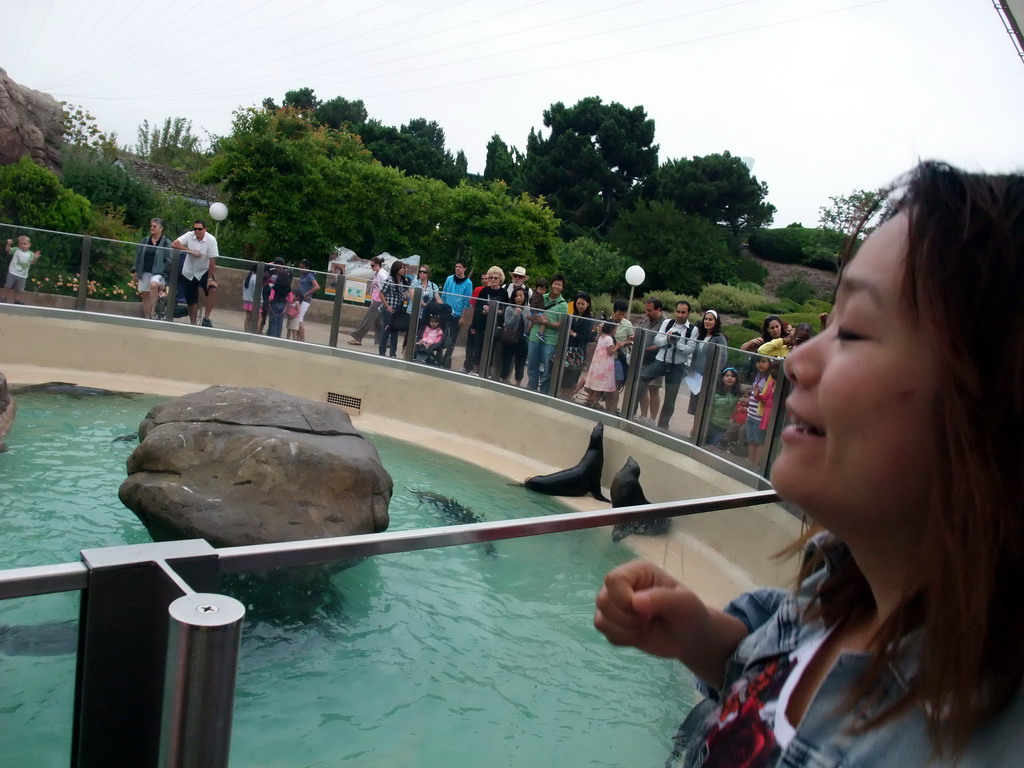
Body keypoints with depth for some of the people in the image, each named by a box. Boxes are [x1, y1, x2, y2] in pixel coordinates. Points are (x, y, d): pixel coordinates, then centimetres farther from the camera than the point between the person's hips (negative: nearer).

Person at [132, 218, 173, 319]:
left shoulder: (166, 242, -1)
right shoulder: (145, 241, 12)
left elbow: (169, 260, -4)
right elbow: (138, 256, 16)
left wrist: (163, 272, -12)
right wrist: (135, 270, 10)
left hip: (158, 272, -5)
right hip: (144, 272, 5)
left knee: (153, 284, -35)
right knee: (145, 295, 7)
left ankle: (152, 312, -29)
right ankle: (147, 318, 17)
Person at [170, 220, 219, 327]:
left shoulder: (211, 240, -17)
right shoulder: (189, 235, -10)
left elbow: (212, 261, -18)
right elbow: (174, 244, -20)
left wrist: (210, 278, -20)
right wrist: (191, 251, -26)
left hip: (204, 271, -2)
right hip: (189, 273, 2)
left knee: (213, 290, -28)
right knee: (192, 302, 6)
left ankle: (206, 318, -19)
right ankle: (193, 325, 22)